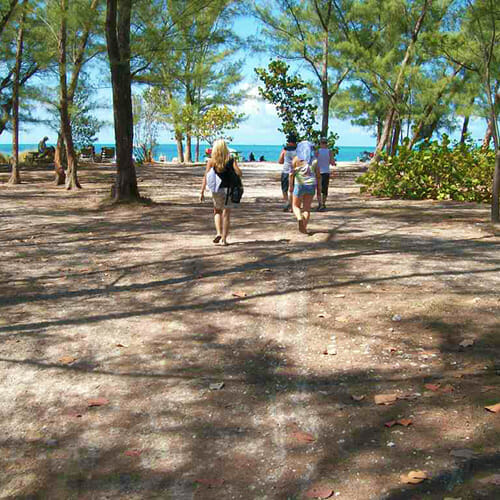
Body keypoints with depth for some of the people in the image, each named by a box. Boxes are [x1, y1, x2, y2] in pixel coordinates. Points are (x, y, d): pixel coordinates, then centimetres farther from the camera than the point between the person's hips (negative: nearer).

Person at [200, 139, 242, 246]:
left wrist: (202, 192, -5)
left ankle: (219, 233, 4)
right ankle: (224, 239, 7)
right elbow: (239, 173, -10)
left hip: (217, 190, 0)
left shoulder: (211, 161, -2)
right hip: (229, 189, 0)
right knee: (226, 214, 7)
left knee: (217, 211, 22)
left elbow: (206, 177, -6)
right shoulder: (231, 160, -2)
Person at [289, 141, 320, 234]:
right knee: (307, 207, 9)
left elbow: (291, 174, -5)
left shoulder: (296, 159, -1)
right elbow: (318, 176, 3)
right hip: (311, 185, 2)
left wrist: (290, 185, 3)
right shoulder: (314, 161, 4)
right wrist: (318, 190, 8)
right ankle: (304, 227, 2)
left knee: (295, 206, 11)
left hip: (299, 185, -2)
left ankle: (299, 219, -19)